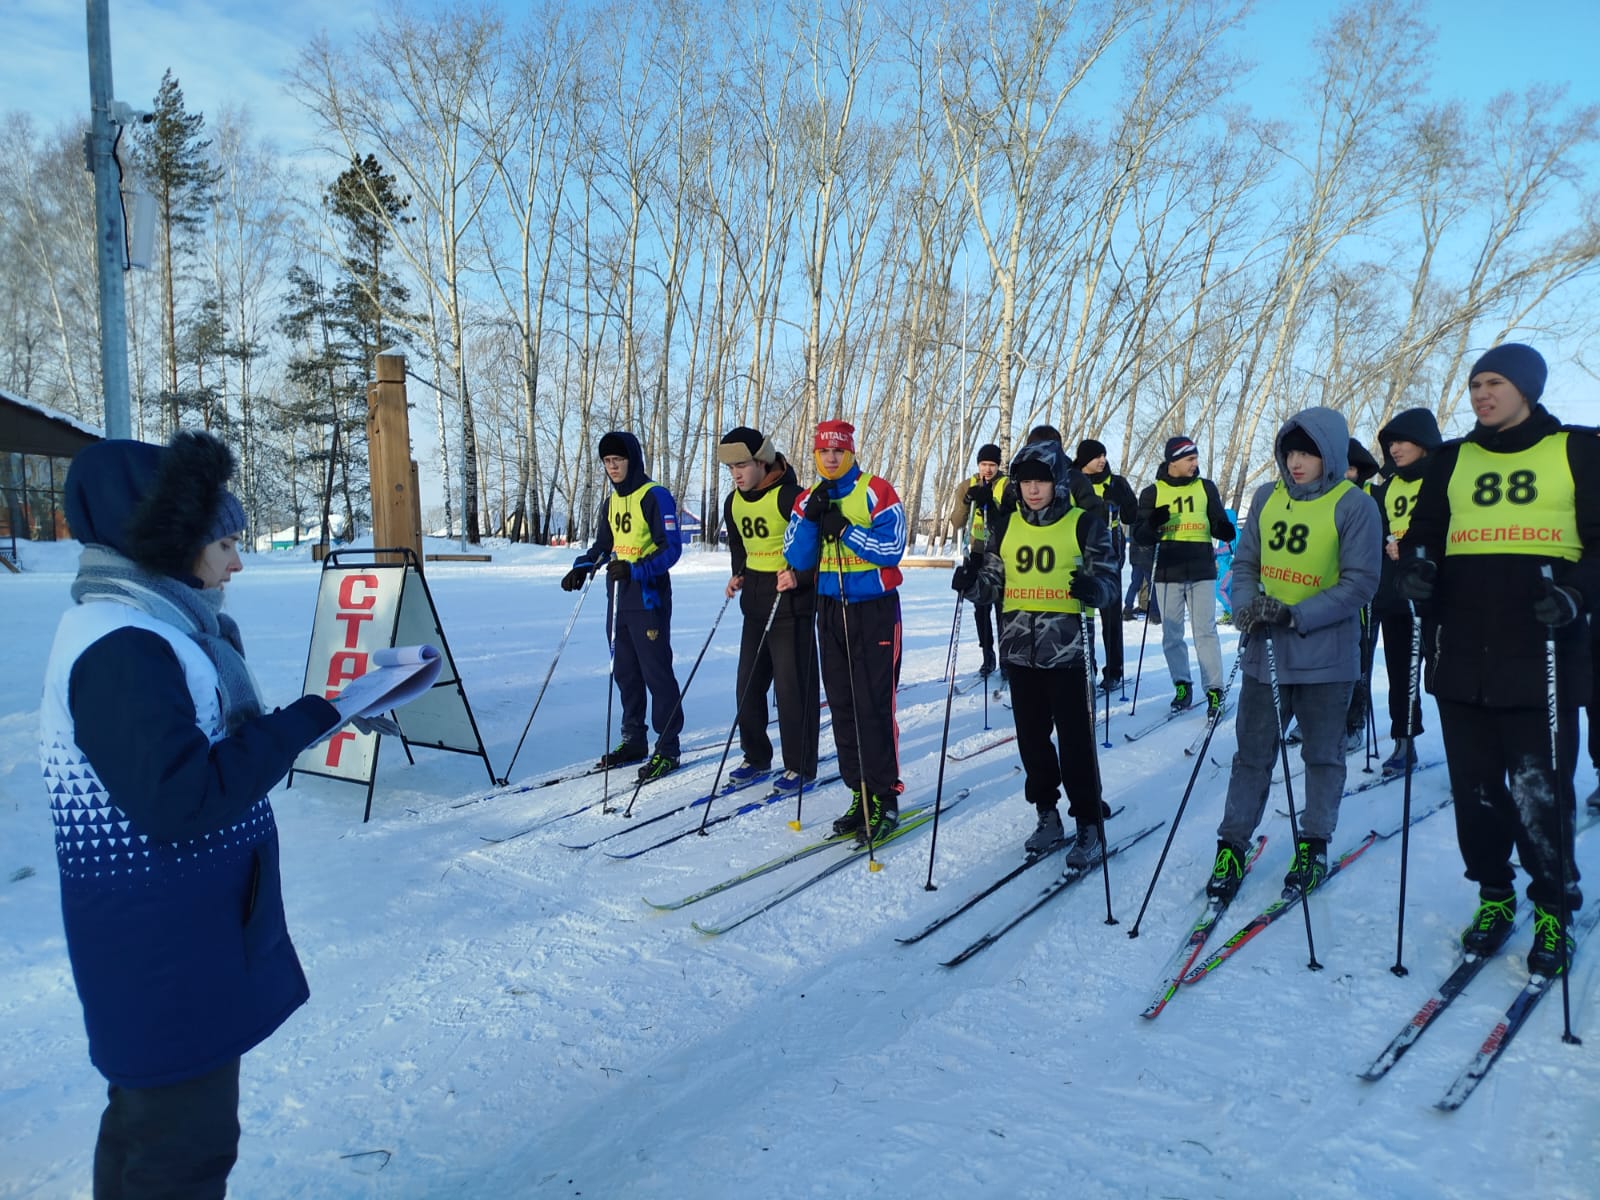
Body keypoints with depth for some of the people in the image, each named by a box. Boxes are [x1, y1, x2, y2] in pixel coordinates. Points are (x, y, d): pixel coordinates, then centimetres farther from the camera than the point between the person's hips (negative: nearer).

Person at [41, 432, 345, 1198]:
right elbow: (180, 801, -30)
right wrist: (302, 724, -26)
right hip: (164, 943, -10)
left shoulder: (156, 626, 7)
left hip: (186, 927, 10)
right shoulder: (120, 649, -24)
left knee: (153, 1112, 25)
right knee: (185, 1137, 5)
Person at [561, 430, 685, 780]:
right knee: (625, 672, 13)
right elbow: (602, 545, 22)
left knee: (656, 672, -5)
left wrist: (635, 570, -29)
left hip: (649, 598, -8)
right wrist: (582, 567, 2)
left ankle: (667, 747, 4)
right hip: (619, 599, 8)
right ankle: (633, 741, 25)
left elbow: (671, 548, -16)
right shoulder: (611, 502, 14)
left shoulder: (655, 496, -11)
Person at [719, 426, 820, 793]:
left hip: (790, 601, -8)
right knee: (749, 682, 12)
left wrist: (800, 575, -23)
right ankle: (756, 757, 27)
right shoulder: (733, 503, 8)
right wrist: (738, 574, 10)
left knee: (793, 686, -3)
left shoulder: (790, 497, -16)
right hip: (755, 602, 8)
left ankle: (800, 766, 9)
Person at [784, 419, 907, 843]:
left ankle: (884, 798, 3)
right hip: (830, 611, 6)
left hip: (874, 610, -5)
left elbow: (892, 548, -15)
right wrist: (812, 519, -12)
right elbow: (797, 559, 2)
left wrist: (843, 528, -19)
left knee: (873, 707, -7)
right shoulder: (807, 499, 10)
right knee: (842, 706, 8)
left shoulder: (876, 492, -6)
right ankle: (859, 793, 18)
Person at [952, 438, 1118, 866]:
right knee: (1031, 737, 12)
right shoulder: (1008, 526, 10)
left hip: (1067, 650, -4)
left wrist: (1093, 588, -29)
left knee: (1076, 741, 1)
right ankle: (1047, 815, 28)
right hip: (1020, 650, 5)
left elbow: (1109, 583, -6)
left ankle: (1089, 824, 15)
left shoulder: (1085, 525, -3)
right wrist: (971, 583, -10)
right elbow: (992, 585, 12)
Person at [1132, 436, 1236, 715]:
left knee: (1205, 631, -3)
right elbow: (1139, 535, 3)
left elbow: (1218, 523, 11)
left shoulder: (1206, 488, 10)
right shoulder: (1153, 492, 6)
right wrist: (1153, 525, -18)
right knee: (1172, 634, 5)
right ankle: (1182, 686, 16)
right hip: (1168, 572, 0)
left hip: (1202, 571, 0)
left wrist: (1225, 530, -13)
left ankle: (1214, 689, 1)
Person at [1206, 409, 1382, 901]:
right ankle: (1231, 847, 16)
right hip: (1264, 650, 4)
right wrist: (1245, 607, -10)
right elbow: (1245, 562, 9)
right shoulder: (1266, 497, 3)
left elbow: (1359, 583, -13)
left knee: (1323, 754, 12)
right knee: (1252, 753, 8)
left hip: (1325, 653, -3)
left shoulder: (1354, 505, -10)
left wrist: (1296, 615, -23)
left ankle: (1314, 846, 27)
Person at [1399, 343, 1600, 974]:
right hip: (1462, 657, 3)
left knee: (1540, 790, -4)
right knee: (1475, 784, 9)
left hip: (1543, 656, -3)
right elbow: (1424, 532, 13)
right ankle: (1493, 893, 25)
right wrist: (1416, 563, -10)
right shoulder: (1452, 460, 14)